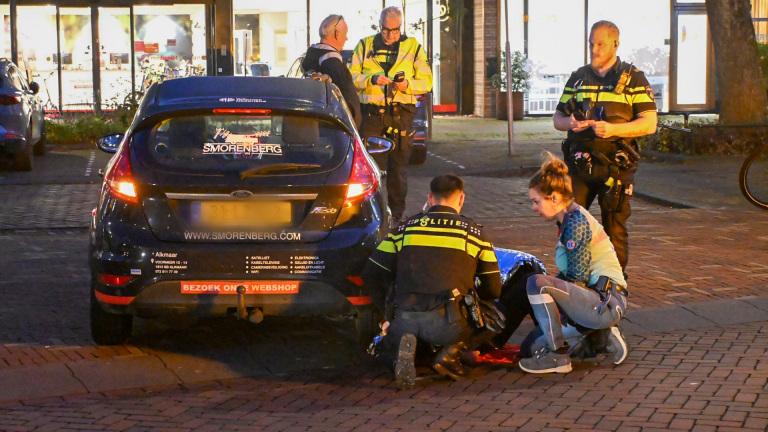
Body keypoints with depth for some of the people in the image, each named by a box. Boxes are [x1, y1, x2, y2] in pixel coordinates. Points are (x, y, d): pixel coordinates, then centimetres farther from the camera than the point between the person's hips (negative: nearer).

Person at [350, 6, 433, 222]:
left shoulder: (413, 47, 11)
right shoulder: (365, 46, 12)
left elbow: (427, 81, 8)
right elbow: (352, 76, 6)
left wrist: (408, 85, -12)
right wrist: (372, 79, -13)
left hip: (401, 114, 0)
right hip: (371, 113, 0)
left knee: (399, 166, 3)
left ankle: (396, 214, 10)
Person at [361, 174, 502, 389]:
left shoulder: (405, 228, 15)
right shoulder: (473, 231, 11)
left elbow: (371, 275, 15)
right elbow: (492, 290, 16)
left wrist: (390, 314, 28)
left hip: (404, 320, 2)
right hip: (447, 322, -1)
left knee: (385, 352, 32)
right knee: (495, 320, 26)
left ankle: (402, 348, -5)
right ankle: (451, 351, 0)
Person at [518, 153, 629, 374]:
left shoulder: (576, 223, -15)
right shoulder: (571, 219, 15)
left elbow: (576, 278, -16)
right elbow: (568, 274, 20)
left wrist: (543, 288, -4)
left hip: (606, 303, -10)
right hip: (600, 300, 10)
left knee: (537, 284, -23)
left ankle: (557, 355, -13)